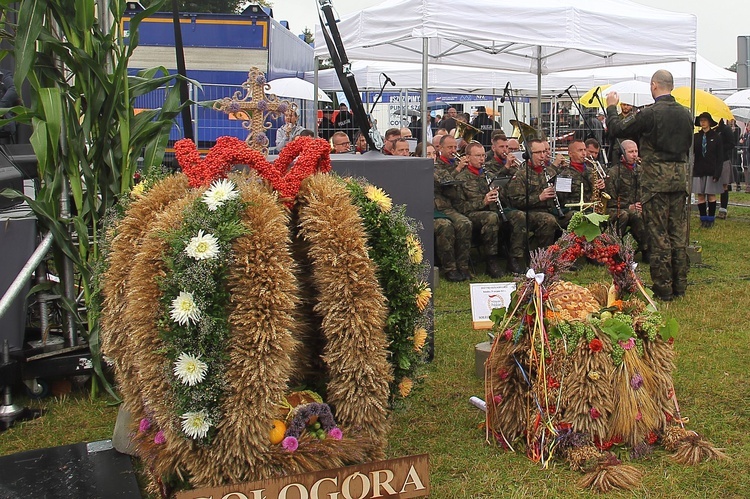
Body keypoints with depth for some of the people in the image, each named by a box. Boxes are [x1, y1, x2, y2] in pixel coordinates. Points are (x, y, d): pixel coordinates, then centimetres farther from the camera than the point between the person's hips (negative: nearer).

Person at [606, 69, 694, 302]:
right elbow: (688, 143, 17)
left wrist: (611, 107, 9)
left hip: (655, 178, -6)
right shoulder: (685, 114, 7)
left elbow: (617, 130, -6)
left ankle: (663, 288, 2)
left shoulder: (650, 113, -13)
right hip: (680, 177, 6)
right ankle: (679, 285, 18)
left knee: (658, 234, -1)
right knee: (679, 233, 11)